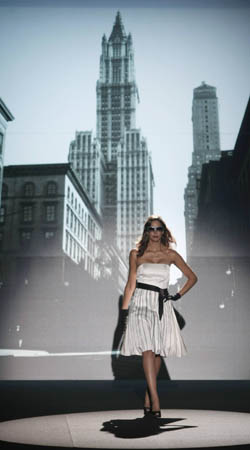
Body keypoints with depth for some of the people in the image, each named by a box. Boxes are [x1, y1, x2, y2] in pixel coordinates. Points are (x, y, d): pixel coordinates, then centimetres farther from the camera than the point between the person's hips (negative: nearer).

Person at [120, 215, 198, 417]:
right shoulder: (136, 254, 6)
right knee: (148, 350, -13)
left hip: (162, 305, 2)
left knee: (158, 352, 4)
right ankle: (155, 400, -14)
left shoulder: (170, 254, 7)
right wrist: (124, 309, 1)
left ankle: (148, 397, 18)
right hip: (142, 303, -2)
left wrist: (178, 296, 4)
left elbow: (192, 277, 13)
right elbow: (131, 283, 6)